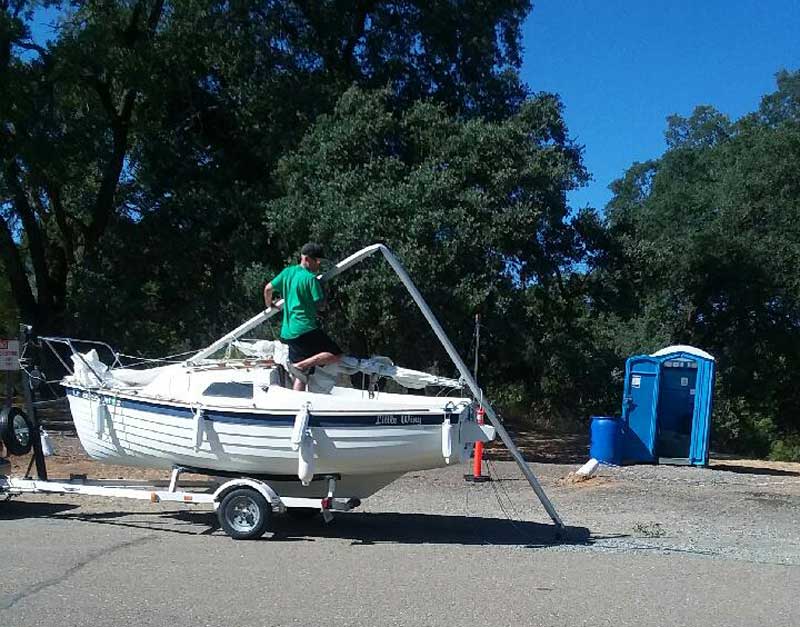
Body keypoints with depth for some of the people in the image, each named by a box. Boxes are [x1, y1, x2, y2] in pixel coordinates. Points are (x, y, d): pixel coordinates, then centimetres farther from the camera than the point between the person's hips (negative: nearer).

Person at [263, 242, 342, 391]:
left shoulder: (287, 272, 12)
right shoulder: (311, 278, -9)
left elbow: (268, 288, 19)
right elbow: (321, 306, -8)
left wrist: (269, 306, 37)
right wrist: (323, 292, 11)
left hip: (289, 332, 8)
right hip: (306, 329, -8)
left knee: (301, 376, 12)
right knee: (335, 355, -5)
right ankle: (301, 365, -16)